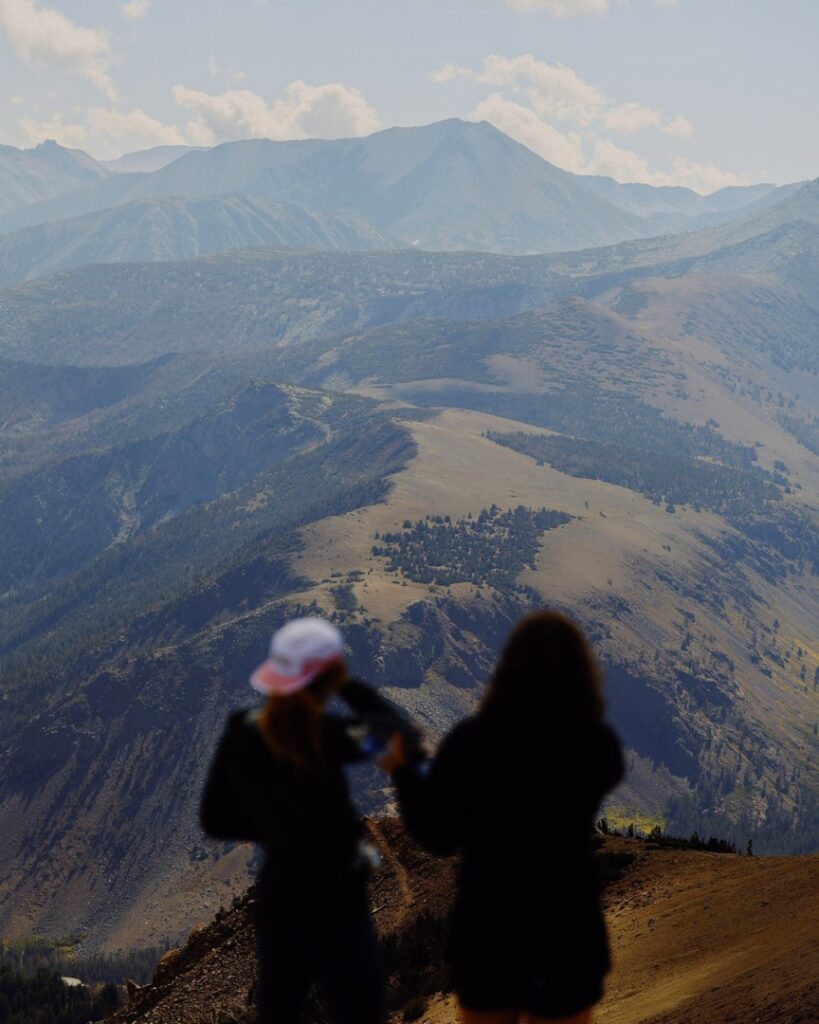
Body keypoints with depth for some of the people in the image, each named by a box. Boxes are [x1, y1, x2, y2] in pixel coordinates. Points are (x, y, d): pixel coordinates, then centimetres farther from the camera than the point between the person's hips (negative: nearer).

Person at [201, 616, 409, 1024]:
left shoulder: (242, 733, -5)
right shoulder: (324, 737, -24)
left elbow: (215, 819, 5)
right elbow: (393, 726, -7)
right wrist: (346, 684, 0)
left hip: (275, 901, 7)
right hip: (334, 907, -6)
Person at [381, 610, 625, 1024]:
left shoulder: (469, 741, -13)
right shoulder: (597, 744, -13)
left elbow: (437, 838, -4)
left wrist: (402, 771, 11)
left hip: (484, 932, 1)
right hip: (565, 936, -1)